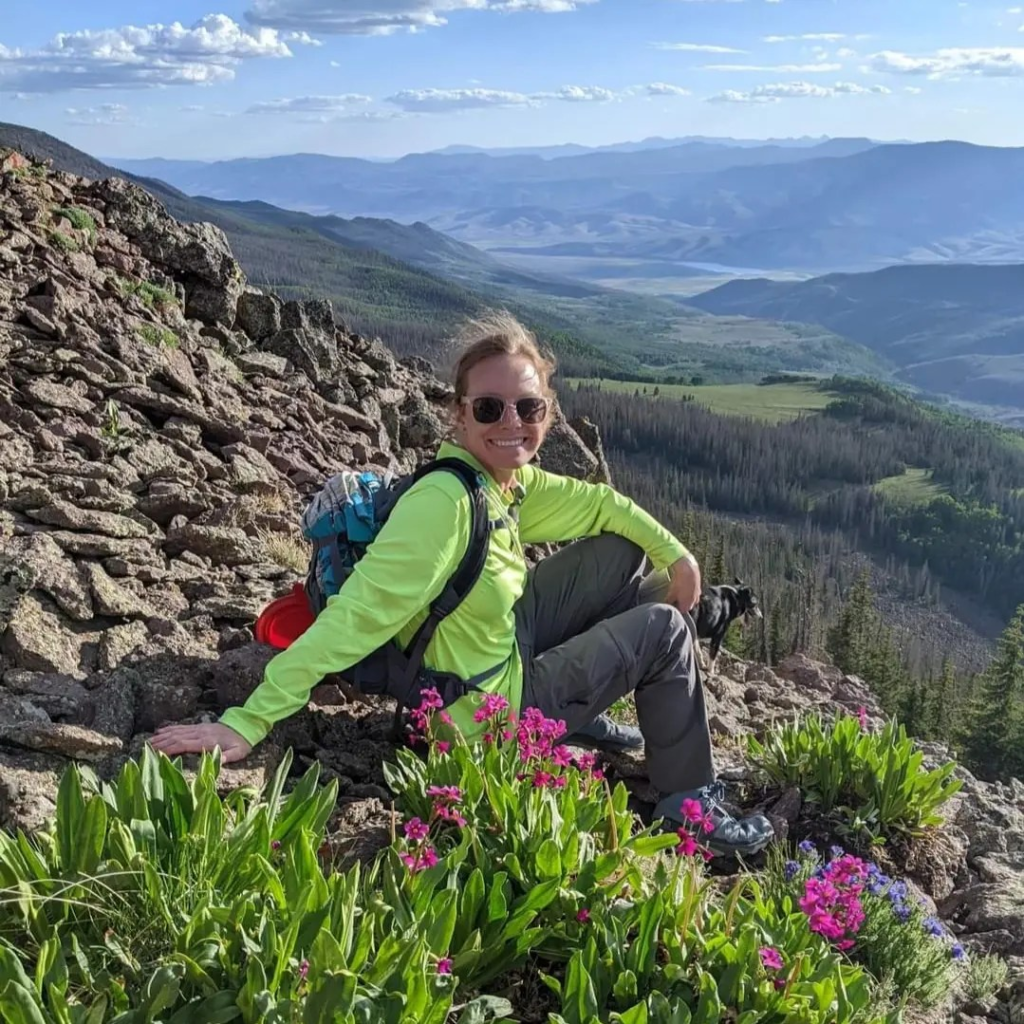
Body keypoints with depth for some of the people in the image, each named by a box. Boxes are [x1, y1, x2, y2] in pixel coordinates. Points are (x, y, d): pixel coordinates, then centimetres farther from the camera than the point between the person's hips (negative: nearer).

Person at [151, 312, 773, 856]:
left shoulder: (507, 477, -5)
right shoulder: (445, 501, -32)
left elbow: (595, 503, 12)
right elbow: (358, 613, -38)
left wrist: (675, 554, 7)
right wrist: (246, 724, -40)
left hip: (510, 638, 8)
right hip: (494, 707, -8)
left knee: (625, 553, 12)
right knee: (665, 628, 0)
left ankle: (584, 716, 25)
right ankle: (689, 802, 19)